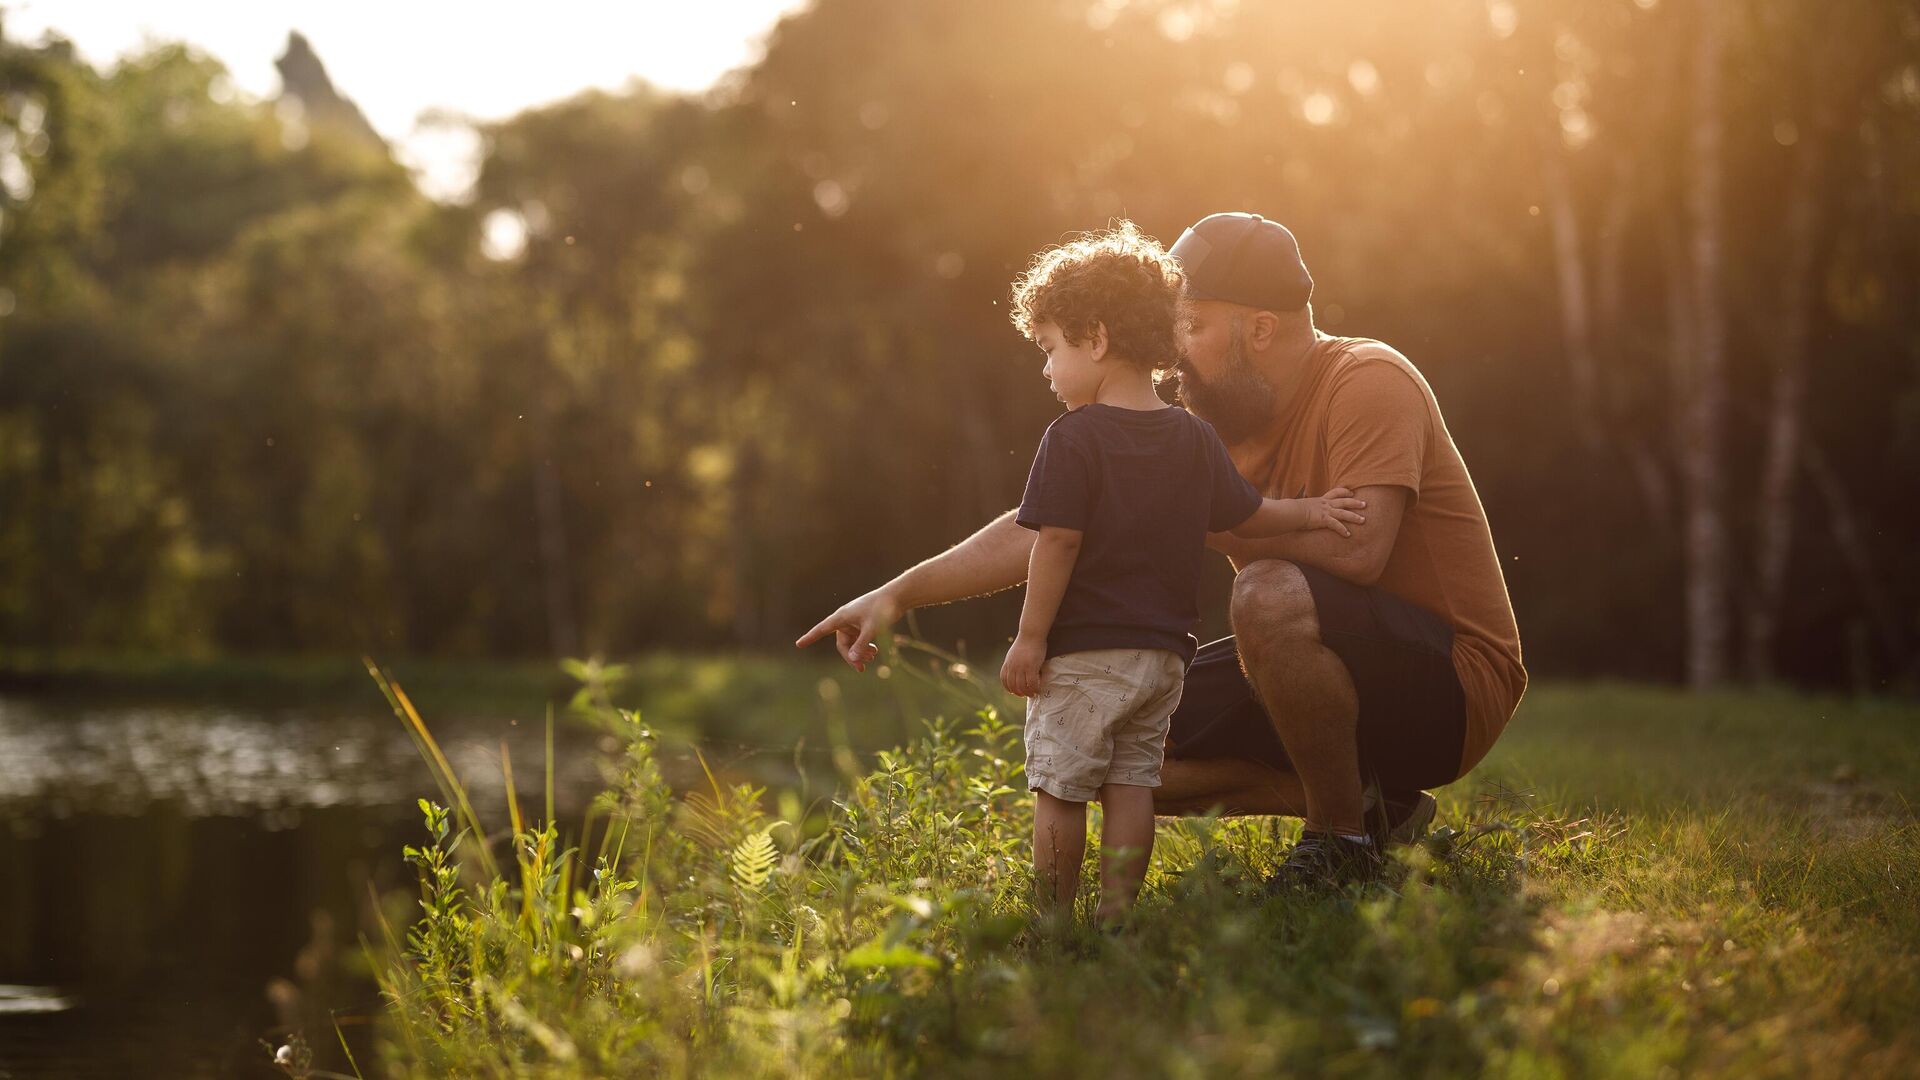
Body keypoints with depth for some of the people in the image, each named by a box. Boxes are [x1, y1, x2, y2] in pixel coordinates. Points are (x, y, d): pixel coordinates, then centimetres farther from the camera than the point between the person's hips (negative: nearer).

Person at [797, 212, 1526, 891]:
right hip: (1342, 678, 8)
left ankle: (1342, 839, -15)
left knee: (1269, 595, -35)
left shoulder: (1368, 383, -18)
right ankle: (1368, 804, 3)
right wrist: (900, 594, -4)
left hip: (1453, 680, -8)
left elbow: (1359, 547, -33)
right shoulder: (1203, 431, 3)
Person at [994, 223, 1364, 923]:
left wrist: (1030, 638, -11)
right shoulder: (1194, 438, 7)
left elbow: (1057, 543, -15)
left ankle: (1052, 919, 6)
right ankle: (1117, 914, 6)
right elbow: (1243, 516, 14)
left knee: (1059, 790, 2)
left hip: (1081, 653, -6)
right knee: (1131, 786, 9)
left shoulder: (1074, 438, -12)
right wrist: (1309, 513, 28)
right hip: (1162, 650, 6)